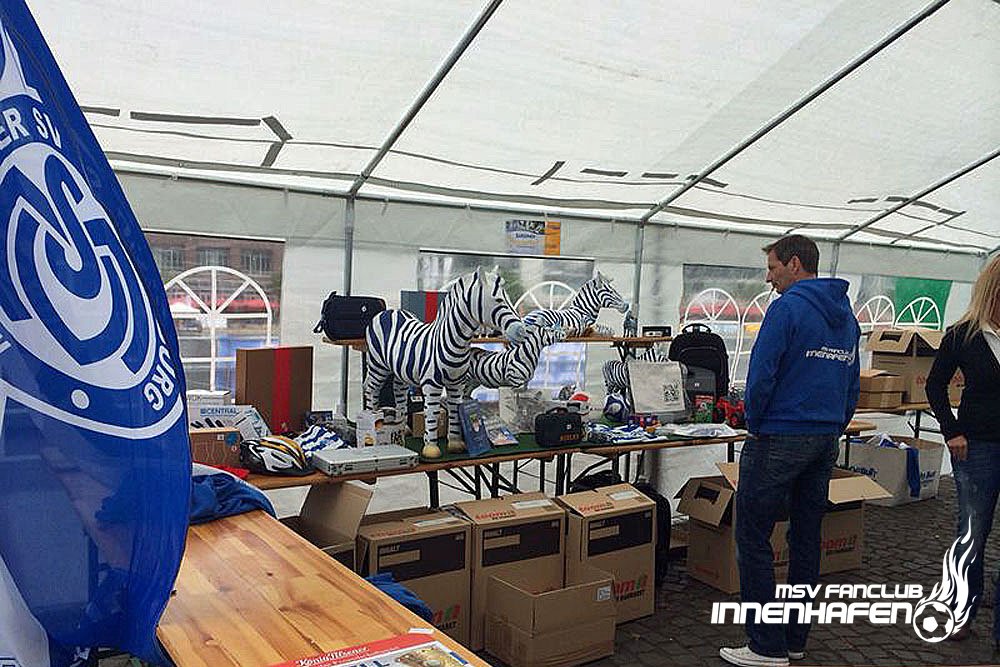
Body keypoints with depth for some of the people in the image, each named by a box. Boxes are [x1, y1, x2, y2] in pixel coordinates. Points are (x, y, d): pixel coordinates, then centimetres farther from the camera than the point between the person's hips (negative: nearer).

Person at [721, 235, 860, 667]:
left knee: (753, 539, -1)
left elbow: (761, 374, -18)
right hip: (827, 441, 9)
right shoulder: (847, 314, 13)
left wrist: (754, 425, -4)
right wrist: (833, 429, 19)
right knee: (806, 538, 14)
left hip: (780, 438, -9)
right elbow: (853, 385, 16)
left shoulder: (788, 307, -13)